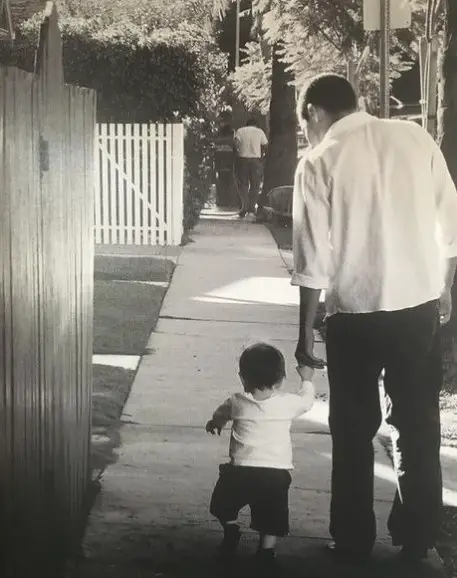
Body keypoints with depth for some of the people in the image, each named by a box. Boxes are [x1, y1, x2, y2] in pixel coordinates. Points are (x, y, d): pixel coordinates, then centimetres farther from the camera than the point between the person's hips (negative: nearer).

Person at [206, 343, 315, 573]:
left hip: (241, 472, 0)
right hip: (277, 474, 1)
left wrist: (214, 423, 50)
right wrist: (307, 379, 44)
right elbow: (307, 399, 24)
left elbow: (219, 415, 26)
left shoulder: (237, 403, 3)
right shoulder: (287, 403, 1)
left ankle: (231, 527, 1)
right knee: (270, 519, 15)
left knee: (223, 505, 23)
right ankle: (267, 548, -3)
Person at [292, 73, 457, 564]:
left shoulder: (319, 162, -7)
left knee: (354, 432, 13)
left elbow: (313, 259, -9)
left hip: (356, 312, -3)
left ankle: (354, 540, 21)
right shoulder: (416, 138, 2)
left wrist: (305, 330, 0)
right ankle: (417, 538, 22)